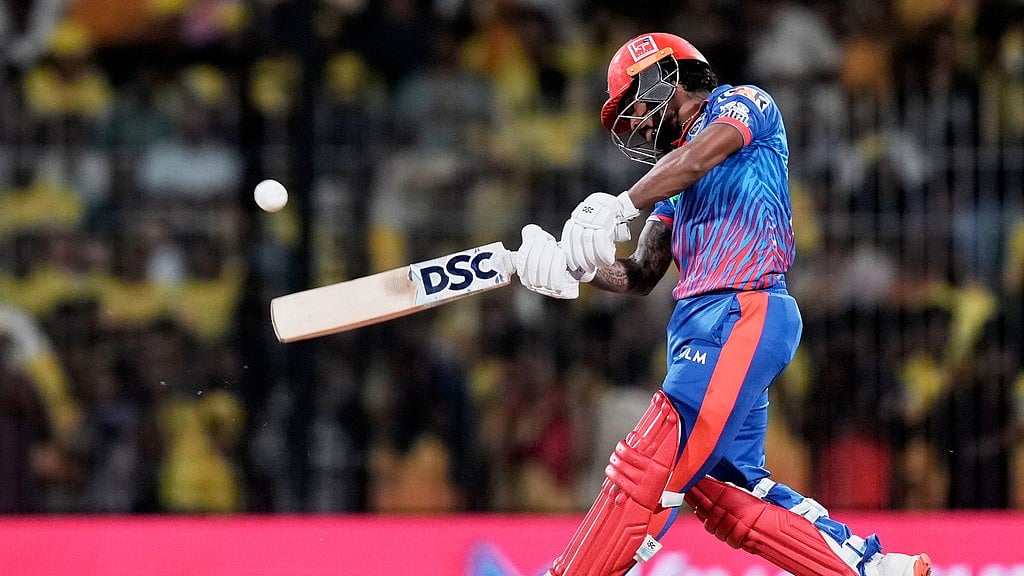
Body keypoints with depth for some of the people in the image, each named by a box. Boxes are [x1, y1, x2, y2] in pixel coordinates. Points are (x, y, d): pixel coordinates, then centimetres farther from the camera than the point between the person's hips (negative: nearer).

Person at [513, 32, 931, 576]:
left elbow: (698, 158, -17)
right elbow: (642, 276, 19)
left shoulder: (744, 103, 5)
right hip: (700, 326, 10)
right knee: (718, 486, 3)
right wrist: (574, 265, 0)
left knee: (650, 465, -15)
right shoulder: (675, 181, 28)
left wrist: (618, 207, -24)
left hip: (741, 314, -10)